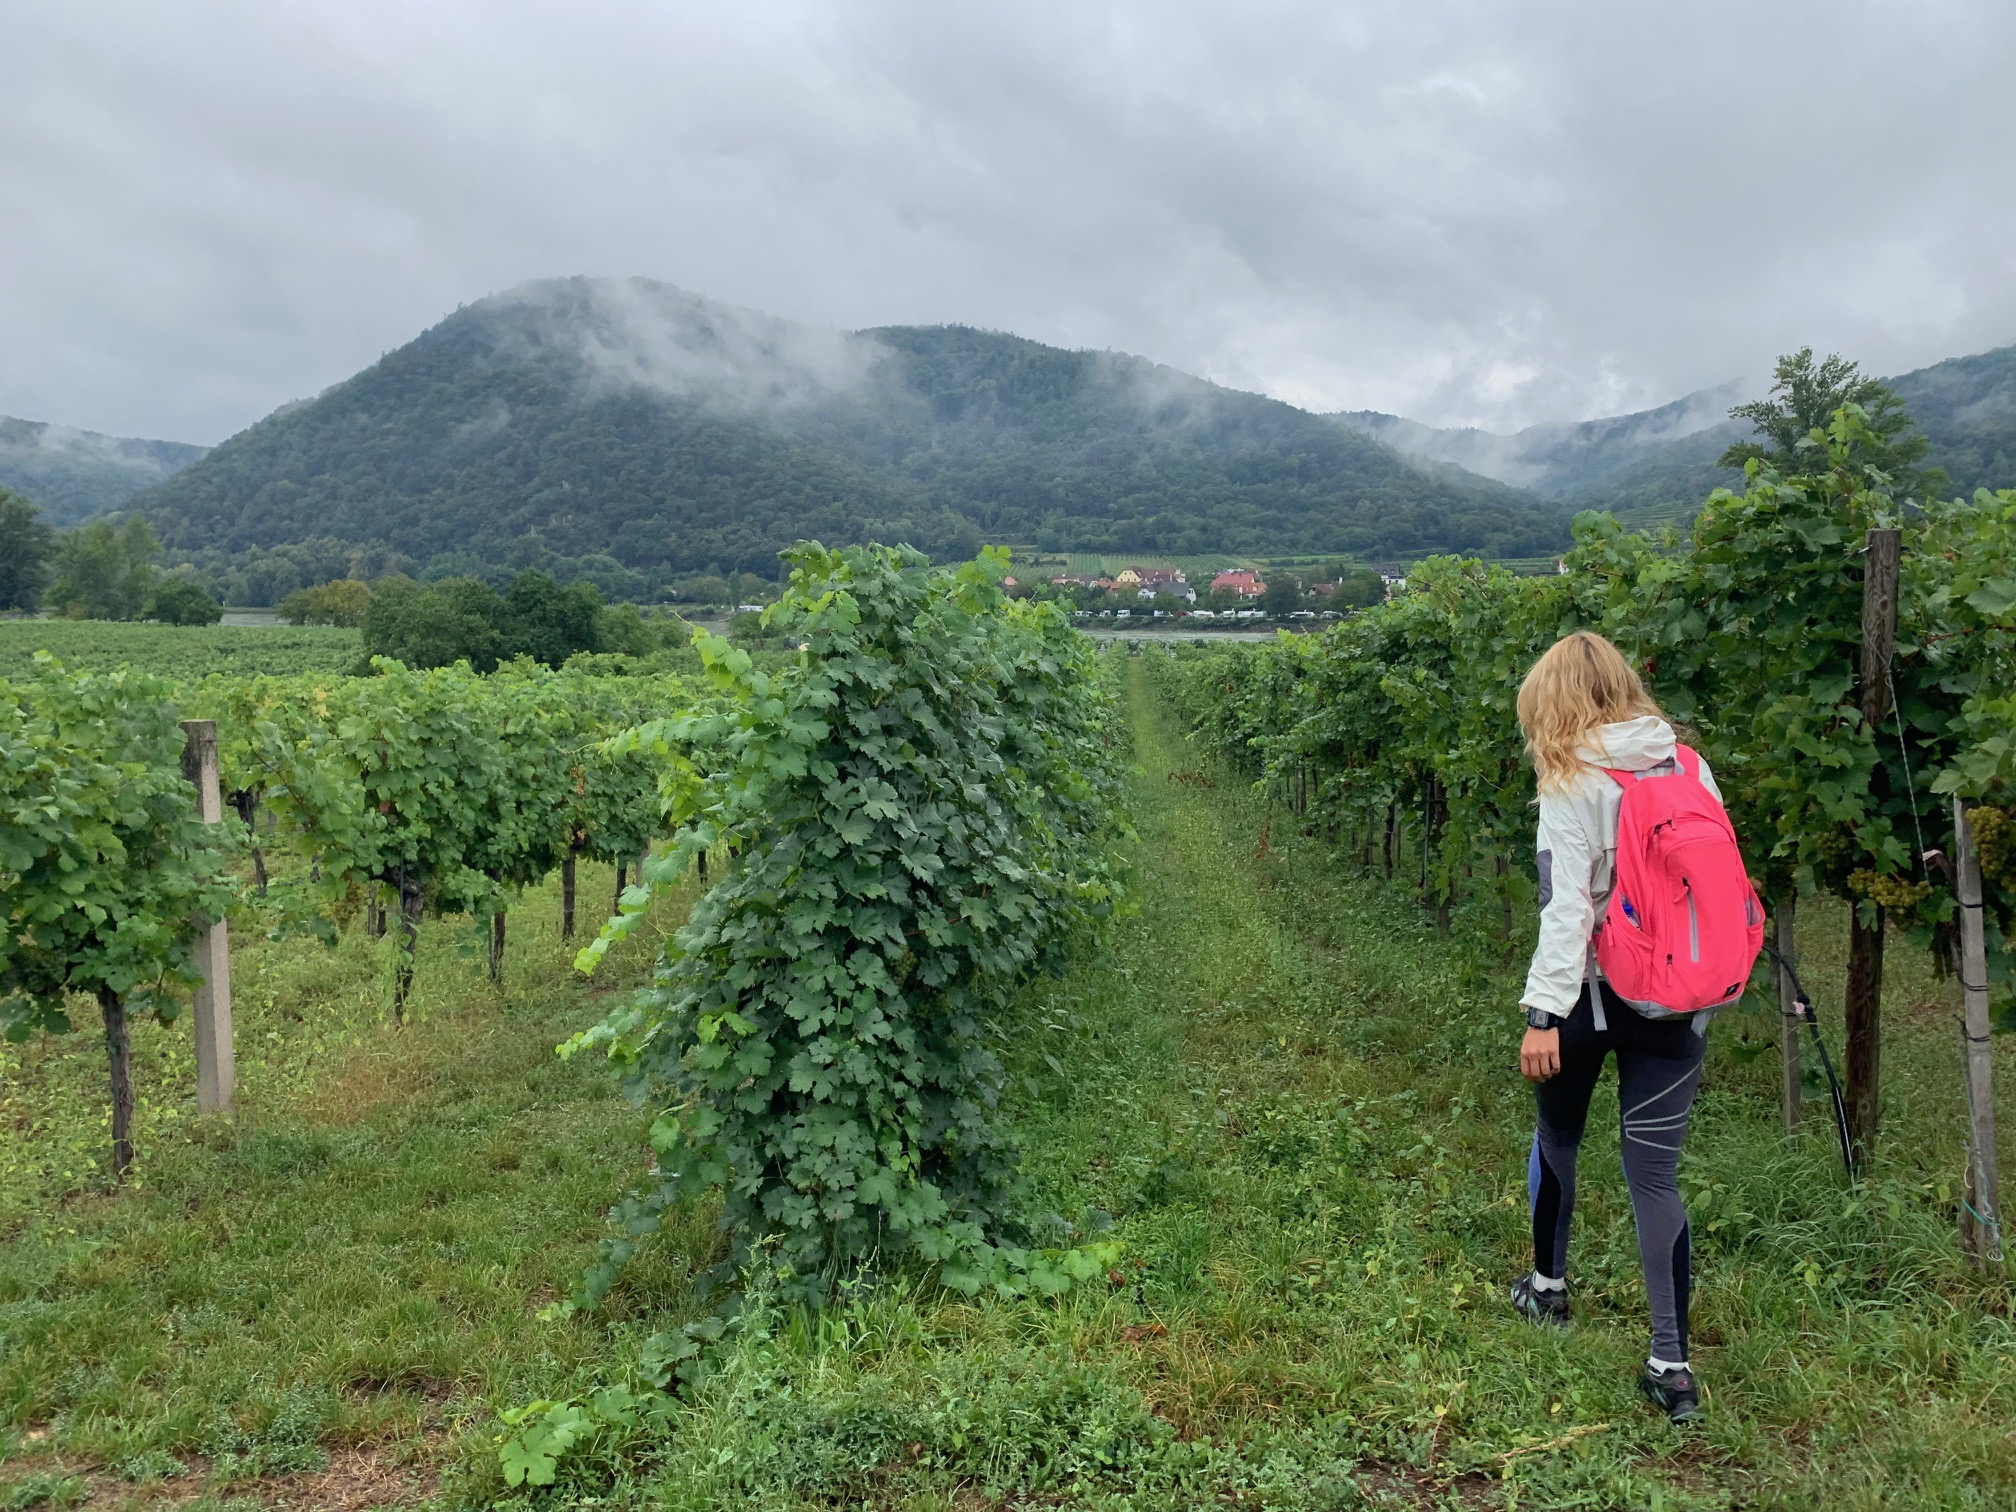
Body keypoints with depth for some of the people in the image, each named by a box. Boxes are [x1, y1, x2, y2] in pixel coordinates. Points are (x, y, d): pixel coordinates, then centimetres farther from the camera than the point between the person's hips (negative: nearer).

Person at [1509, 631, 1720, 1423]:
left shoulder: (1574, 783, -12)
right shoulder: (1688, 766, 5)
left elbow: (1567, 905, -20)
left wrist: (1543, 1011, -20)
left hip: (1592, 991, -4)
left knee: (1556, 1137, 20)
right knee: (1656, 1172, 6)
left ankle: (1547, 1285, 38)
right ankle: (1673, 1363, 5)